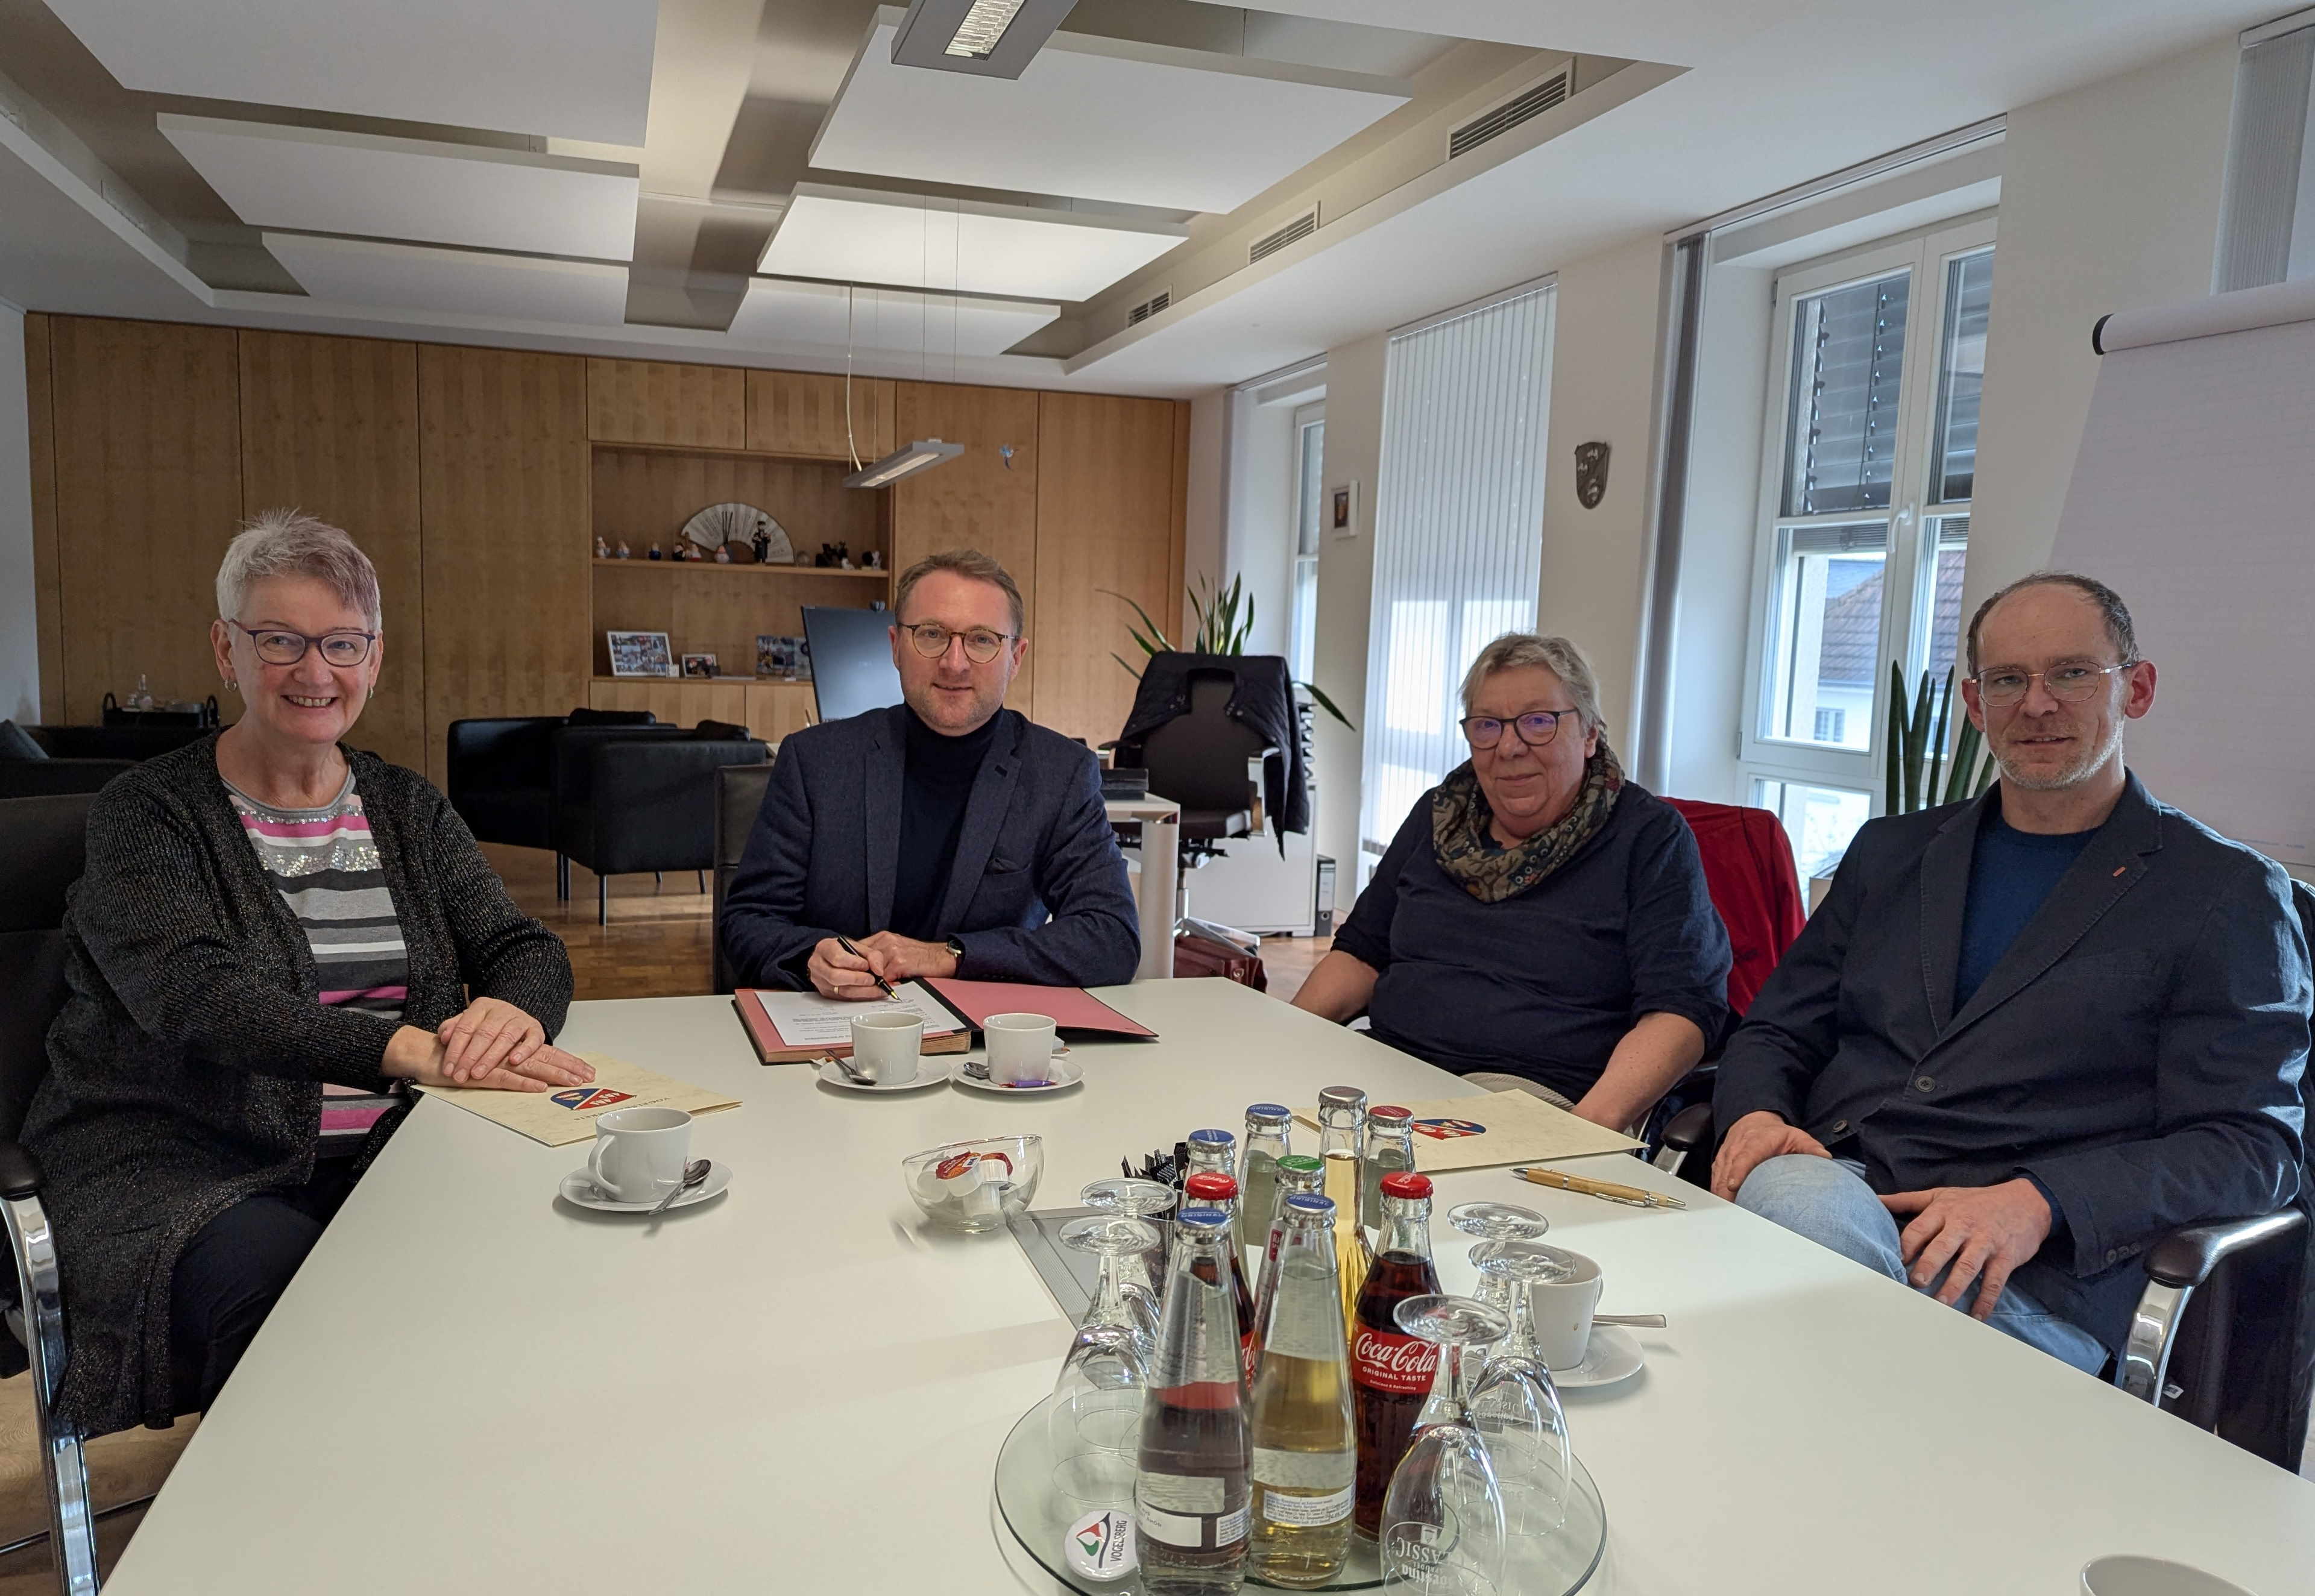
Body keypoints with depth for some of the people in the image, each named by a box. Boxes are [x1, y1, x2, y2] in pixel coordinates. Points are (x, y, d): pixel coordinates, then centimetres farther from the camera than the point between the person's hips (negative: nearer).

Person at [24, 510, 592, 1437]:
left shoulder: (408, 810, 13)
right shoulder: (148, 815, 0)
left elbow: (528, 949, 5)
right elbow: (198, 997, -17)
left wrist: (513, 1011, -22)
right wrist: (414, 1052, -33)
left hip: (383, 1151, 3)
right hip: (183, 1163, -3)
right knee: (269, 1278, -34)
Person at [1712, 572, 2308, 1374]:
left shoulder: (2225, 894, 6)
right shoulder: (1893, 850, 19)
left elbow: (2250, 1144, -1)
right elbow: (1778, 1029, 19)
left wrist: (2036, 1204, -18)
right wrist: (1757, 1114, -5)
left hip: (2032, 1277, -3)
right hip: (1837, 1179, 4)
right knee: (1809, 1211, -34)